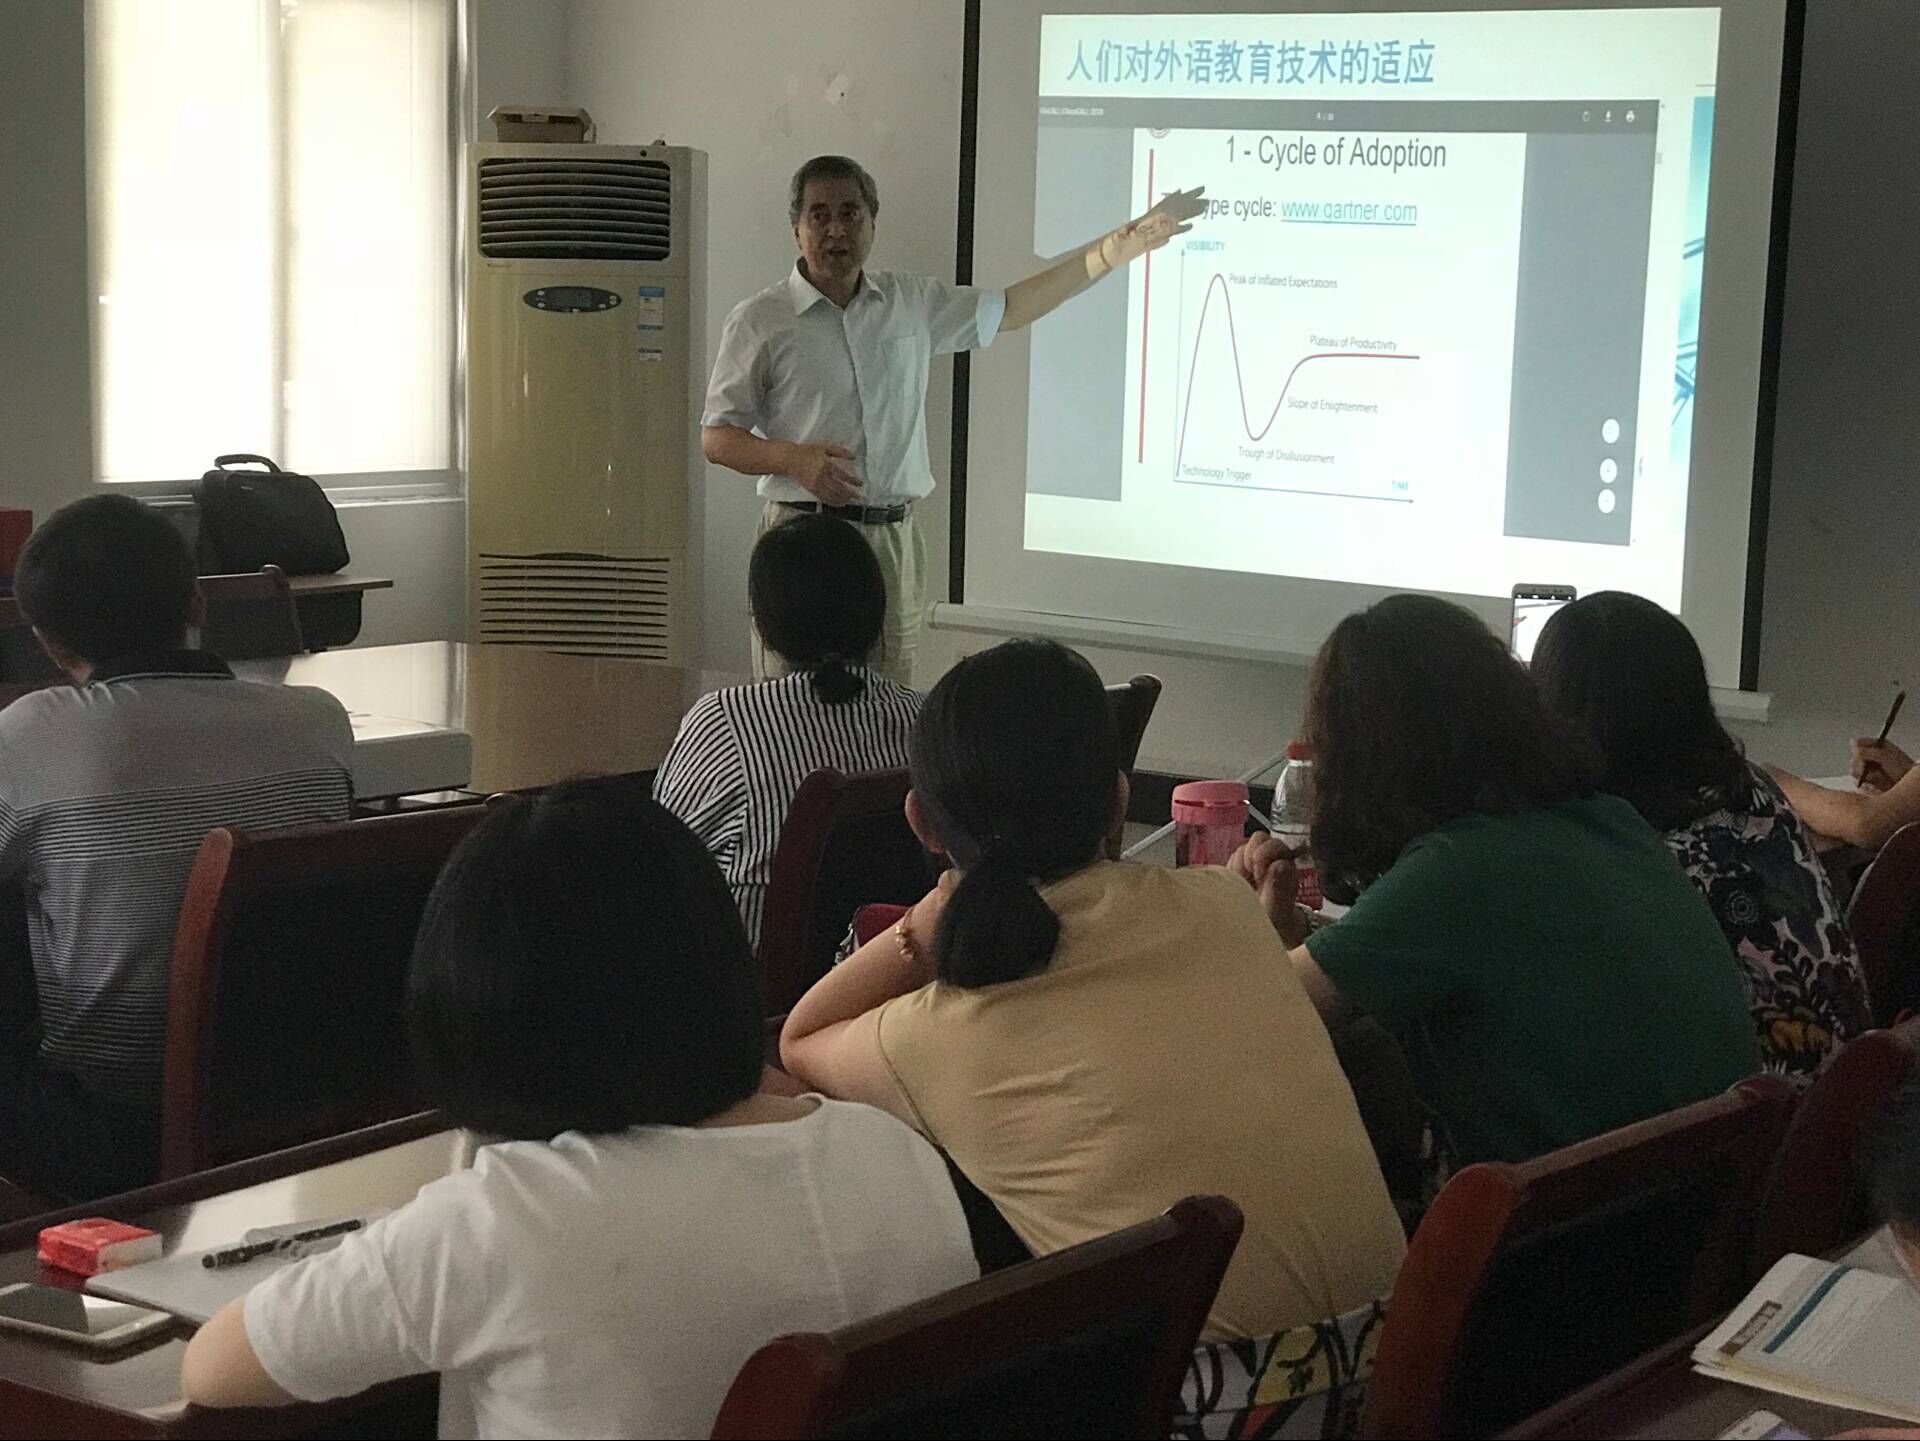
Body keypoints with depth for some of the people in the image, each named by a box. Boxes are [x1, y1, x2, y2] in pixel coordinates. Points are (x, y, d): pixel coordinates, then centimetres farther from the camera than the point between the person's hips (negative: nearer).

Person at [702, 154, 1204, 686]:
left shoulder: (911, 302, 13)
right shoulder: (758, 321, 1)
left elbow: (1010, 309, 21)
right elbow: (716, 439, 2)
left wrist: (1117, 248, 17)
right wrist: (795, 458, -17)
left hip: (894, 539, 4)